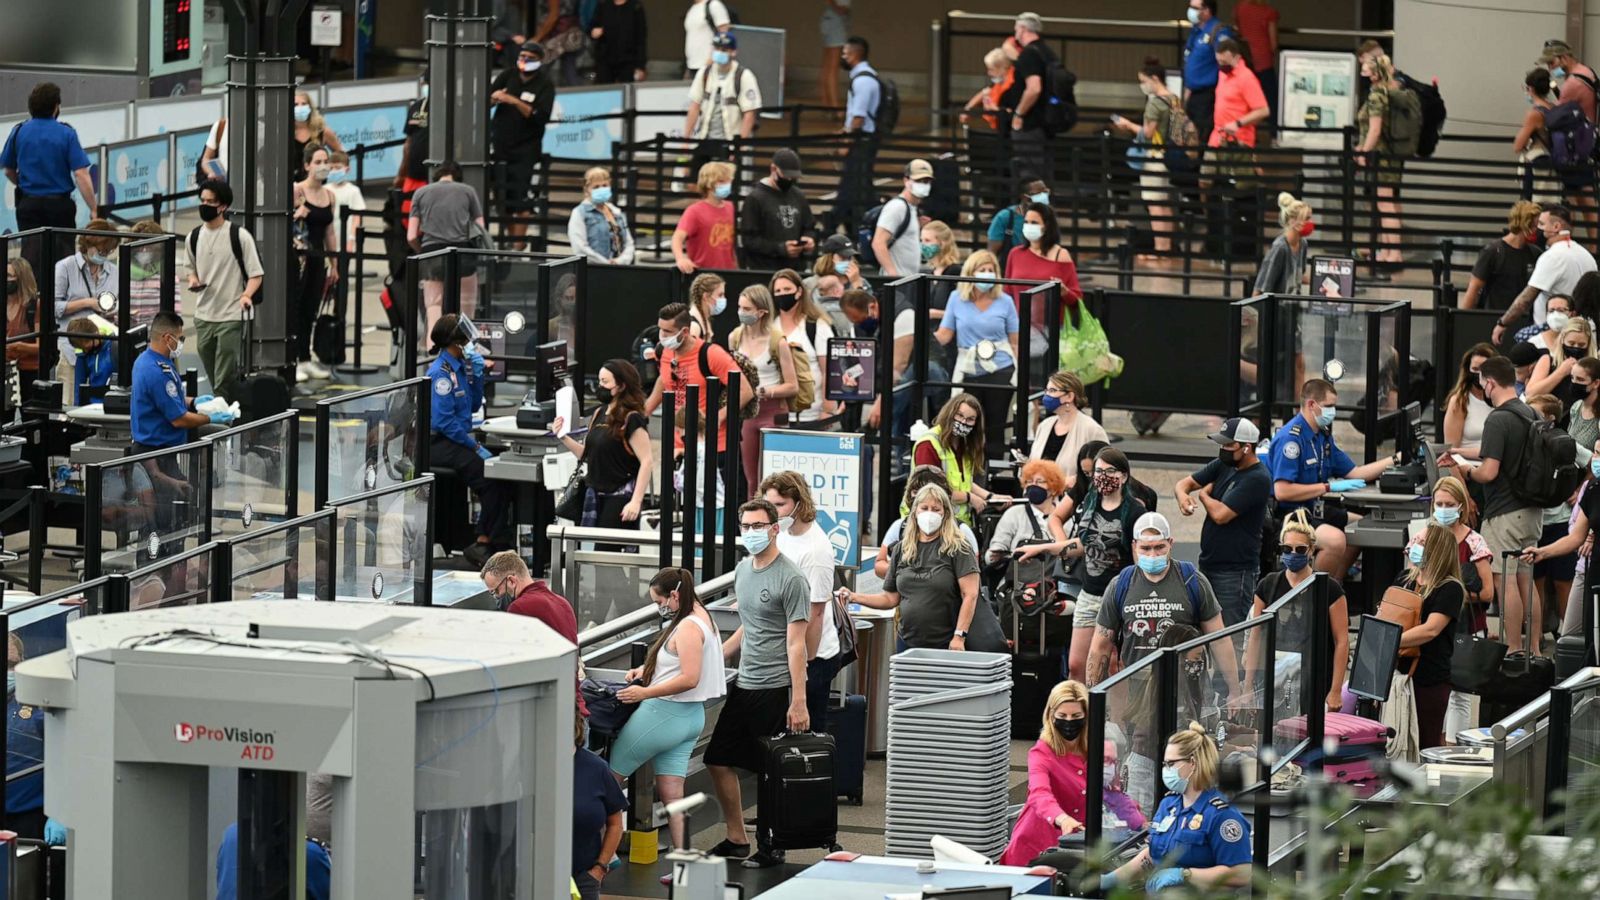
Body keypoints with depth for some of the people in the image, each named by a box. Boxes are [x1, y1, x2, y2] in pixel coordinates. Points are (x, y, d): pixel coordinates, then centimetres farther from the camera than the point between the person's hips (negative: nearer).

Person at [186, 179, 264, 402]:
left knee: (224, 381, -10)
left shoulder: (239, 235, -7)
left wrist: (246, 295, -24)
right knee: (213, 377, 12)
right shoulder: (194, 237, 8)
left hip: (231, 316, -6)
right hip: (203, 316, 6)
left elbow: (256, 274, -5)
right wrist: (193, 281, 0)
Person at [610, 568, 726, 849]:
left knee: (610, 776, 4)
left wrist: (644, 692, -23)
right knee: (671, 794, 7)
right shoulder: (703, 619, 12)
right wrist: (647, 671, 12)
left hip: (664, 714, -10)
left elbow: (690, 679, -26)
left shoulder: (688, 628, -18)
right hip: (691, 716, 10)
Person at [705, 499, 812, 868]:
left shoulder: (791, 580, -12)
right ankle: (736, 839, 22)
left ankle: (773, 847, 9)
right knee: (719, 760, 11)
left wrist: (798, 702, -18)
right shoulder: (743, 570, 12)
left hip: (775, 687, -9)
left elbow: (795, 643, -15)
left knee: (772, 770, -2)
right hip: (744, 684, 9)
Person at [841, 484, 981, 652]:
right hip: (907, 643, 4)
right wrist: (854, 597, 2)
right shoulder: (901, 550, 11)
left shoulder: (957, 548, -3)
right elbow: (891, 598, 15)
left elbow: (970, 595, -9)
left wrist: (959, 636, -16)